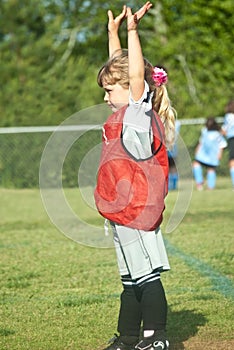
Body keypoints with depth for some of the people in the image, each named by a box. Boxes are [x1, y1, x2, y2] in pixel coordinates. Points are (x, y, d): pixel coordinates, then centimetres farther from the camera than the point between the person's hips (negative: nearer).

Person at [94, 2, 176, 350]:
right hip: (124, 213, 10)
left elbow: (137, 74, -25)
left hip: (136, 212, -10)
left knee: (146, 276, -7)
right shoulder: (126, 113, 12)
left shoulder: (139, 113, -11)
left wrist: (132, 31, -28)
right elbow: (118, 66, 22)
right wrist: (113, 31, 21)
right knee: (131, 279, 16)